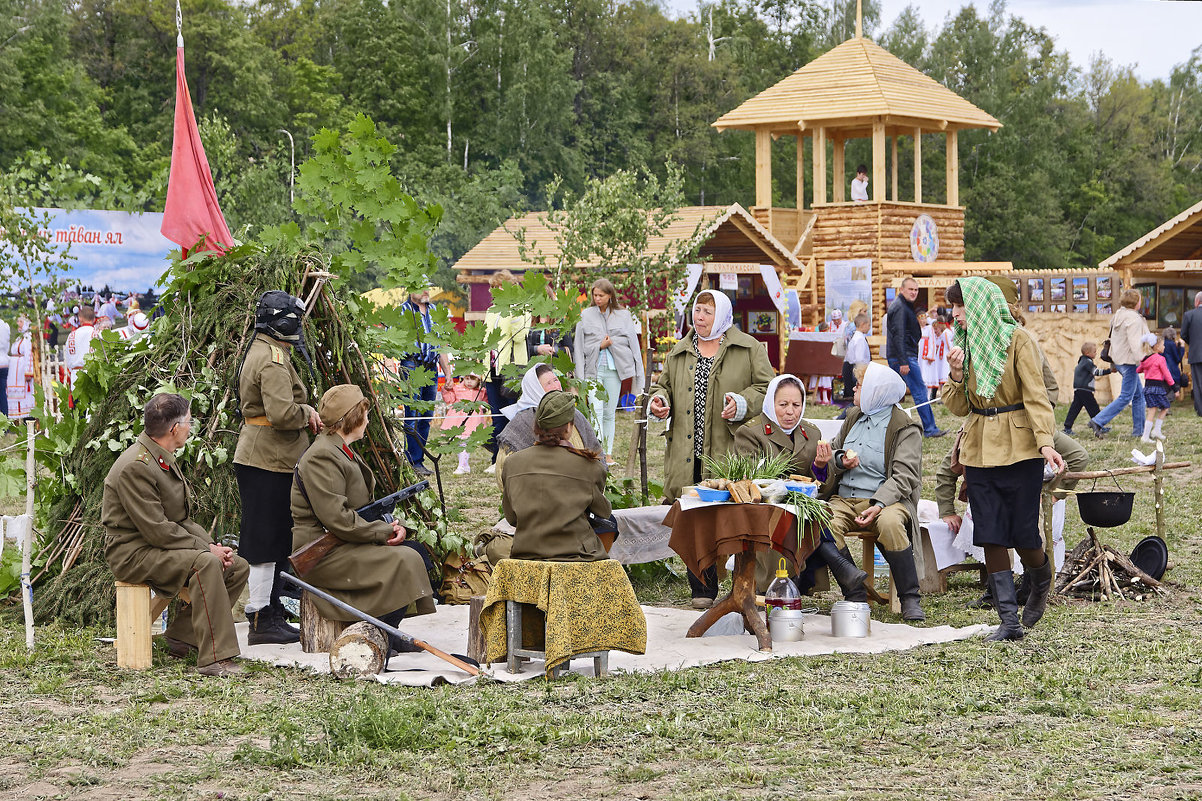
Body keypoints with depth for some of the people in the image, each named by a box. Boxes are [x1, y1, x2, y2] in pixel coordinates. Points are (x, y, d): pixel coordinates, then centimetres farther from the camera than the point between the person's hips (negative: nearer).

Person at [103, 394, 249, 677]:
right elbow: (157, 531, -24)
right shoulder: (135, 467, -20)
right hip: (132, 552, -10)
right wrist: (206, 548, -19)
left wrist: (212, 545, -1)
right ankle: (214, 658, -34)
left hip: (161, 547, 10)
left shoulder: (164, 460, 13)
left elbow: (182, 519, 15)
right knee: (205, 563, -32)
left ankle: (182, 634, 3)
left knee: (238, 567, 0)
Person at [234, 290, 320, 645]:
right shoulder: (273, 360, -16)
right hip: (269, 461, -11)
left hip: (256, 456, 11)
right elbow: (282, 413, -26)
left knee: (272, 540, 14)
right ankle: (261, 621, -4)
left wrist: (305, 409, 8)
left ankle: (270, 613, 20)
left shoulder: (259, 353, 18)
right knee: (264, 540, -7)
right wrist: (307, 414, -8)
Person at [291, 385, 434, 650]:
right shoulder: (321, 457, -15)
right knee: (404, 561, -21)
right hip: (322, 556, -10)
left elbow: (366, 508, 18)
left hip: (344, 547, 10)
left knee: (416, 551, -1)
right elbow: (336, 518, -23)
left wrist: (396, 525, -2)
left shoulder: (345, 453, 19)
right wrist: (385, 531, -18)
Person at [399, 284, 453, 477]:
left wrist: (447, 373, 20)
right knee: (413, 416, -8)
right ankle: (413, 462, -6)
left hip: (431, 368, 6)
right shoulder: (404, 311, -1)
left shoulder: (433, 310, 18)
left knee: (427, 416, 6)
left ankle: (419, 459, 11)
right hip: (412, 366, -6)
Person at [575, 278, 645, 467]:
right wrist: (599, 346, -8)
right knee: (596, 412, -13)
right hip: (593, 370, -1)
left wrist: (638, 372, 5)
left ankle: (608, 454, 11)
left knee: (609, 413, 5)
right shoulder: (585, 316, 7)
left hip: (614, 369, 1)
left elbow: (634, 344, 9)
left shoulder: (623, 316, 8)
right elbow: (579, 347, 8)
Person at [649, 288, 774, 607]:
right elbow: (665, 385, 27)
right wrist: (659, 399, 5)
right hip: (688, 455, 4)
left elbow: (766, 388, 2)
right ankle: (702, 590, 11)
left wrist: (742, 404, -14)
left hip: (730, 452, -4)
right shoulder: (679, 352, 18)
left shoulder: (748, 349, 4)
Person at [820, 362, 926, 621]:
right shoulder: (853, 416, 18)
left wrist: (878, 505, -26)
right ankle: (854, 595, -16)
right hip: (843, 499, 5)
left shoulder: (906, 428, -1)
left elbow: (903, 476, -10)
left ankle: (910, 599, -25)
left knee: (890, 524, -38)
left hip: (886, 499, -5)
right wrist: (841, 461, -2)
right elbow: (831, 450, 25)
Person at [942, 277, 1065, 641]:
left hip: (1019, 447, -5)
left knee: (1023, 534, -4)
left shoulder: (1017, 340, -7)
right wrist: (957, 374, -8)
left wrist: (1046, 442, -23)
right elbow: (958, 407, 11)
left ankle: (1041, 584, 30)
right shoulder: (965, 345, 11)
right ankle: (1010, 620, 3)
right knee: (990, 536, -1)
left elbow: (1035, 395, -12)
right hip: (979, 449, 5)